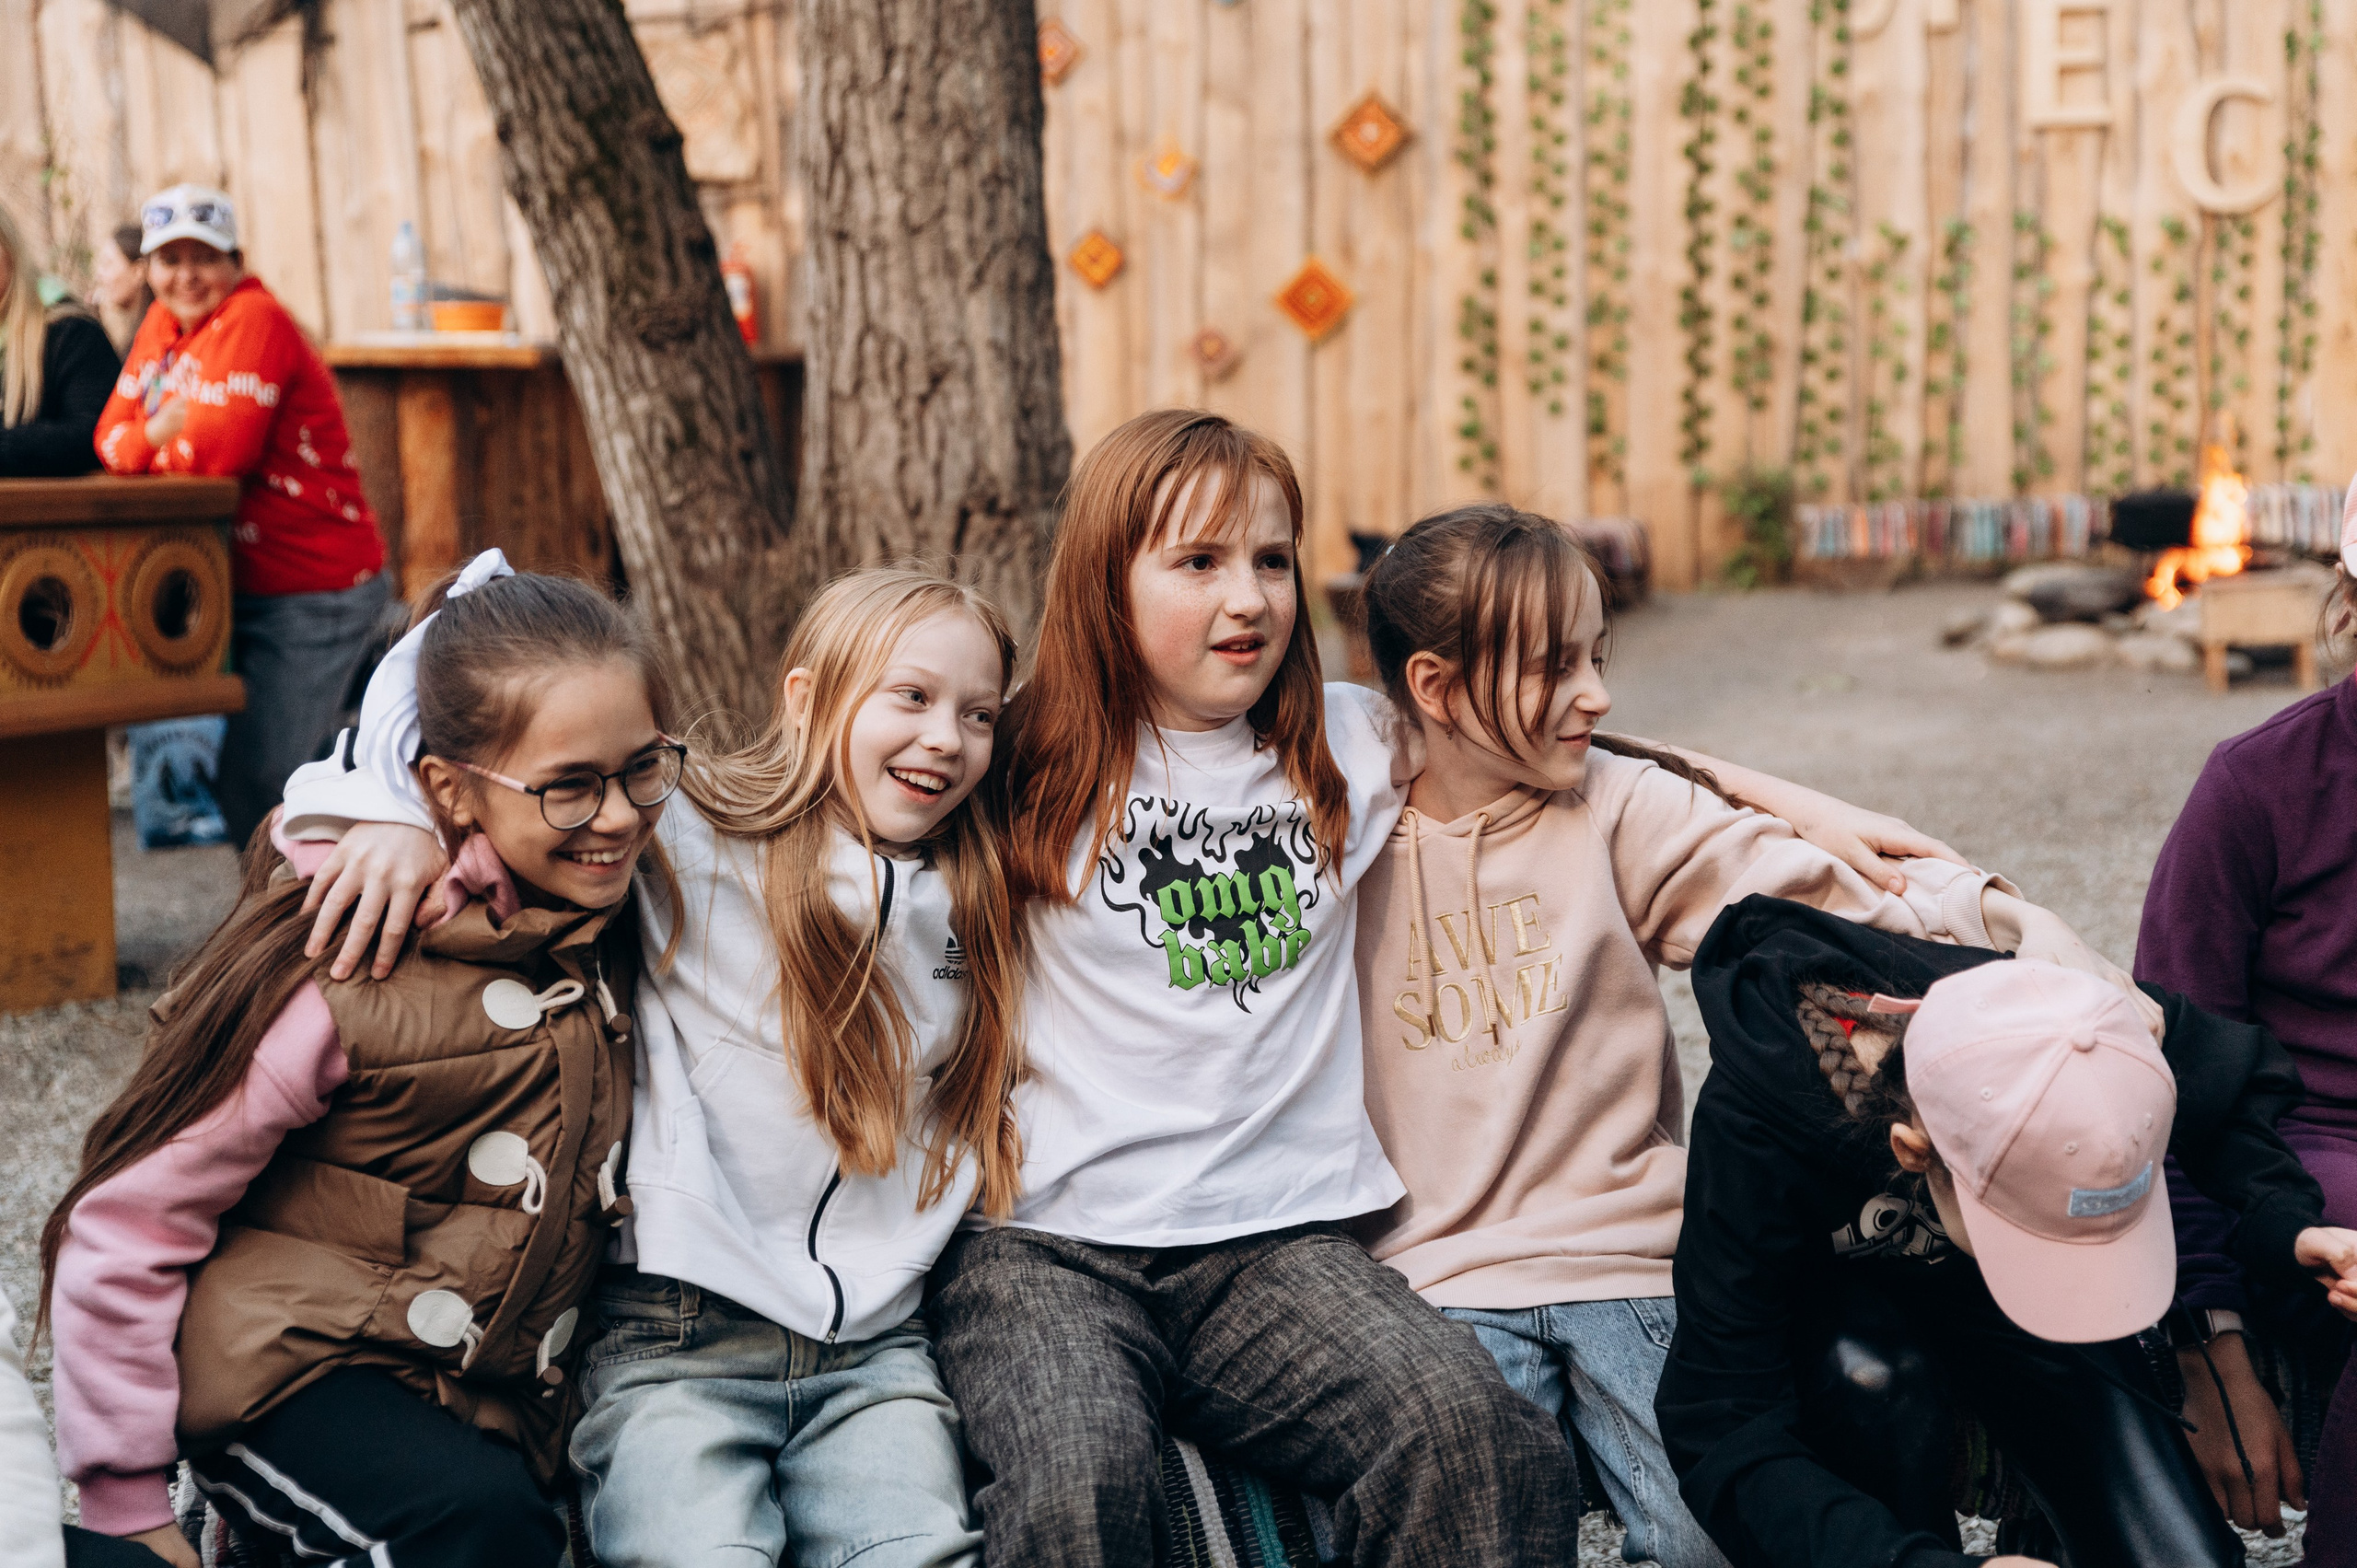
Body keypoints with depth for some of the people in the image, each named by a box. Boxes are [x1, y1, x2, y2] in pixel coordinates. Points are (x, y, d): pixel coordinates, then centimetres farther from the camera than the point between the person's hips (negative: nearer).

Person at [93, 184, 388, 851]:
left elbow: (219, 449, -24)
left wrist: (152, 445, -3)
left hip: (315, 591, -9)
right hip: (243, 586, 9)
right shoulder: (163, 324, 11)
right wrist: (156, 432, -17)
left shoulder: (255, 320, -15)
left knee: (257, 783, -9)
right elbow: (113, 434, 6)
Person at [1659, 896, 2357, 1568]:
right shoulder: (1752, 1120, -40)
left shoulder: (2122, 1043, -31)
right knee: (1879, 1379, -38)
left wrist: (2290, 1227, -22)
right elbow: (1719, 1426, -39)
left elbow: (2243, 1079, -4)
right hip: (1845, 1299, -2)